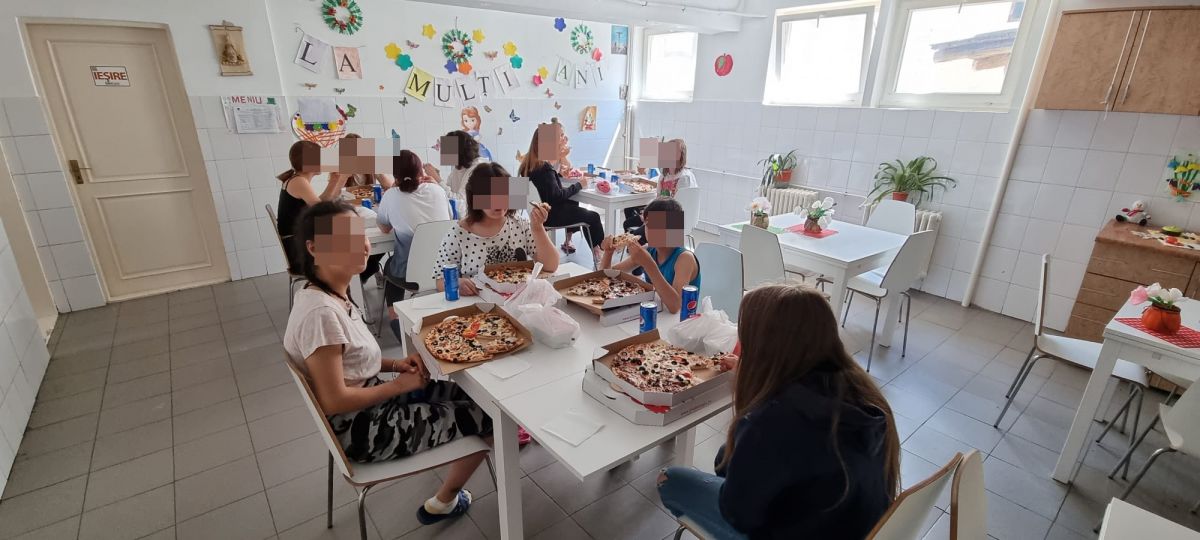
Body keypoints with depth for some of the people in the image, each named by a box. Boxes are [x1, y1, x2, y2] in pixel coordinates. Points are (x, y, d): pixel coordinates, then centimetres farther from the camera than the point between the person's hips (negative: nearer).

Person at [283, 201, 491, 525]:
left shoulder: (333, 292, -2)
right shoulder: (320, 312, -31)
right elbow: (335, 401, -26)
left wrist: (394, 364, -3)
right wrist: (399, 385, -15)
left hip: (370, 397, 9)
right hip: (360, 427, -9)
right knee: (488, 416, 0)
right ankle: (443, 503, 21)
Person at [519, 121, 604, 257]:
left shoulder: (531, 161, 3)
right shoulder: (544, 166, -25)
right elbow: (557, 196, -26)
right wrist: (579, 185, -15)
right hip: (548, 215, -10)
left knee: (573, 204, 31)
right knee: (593, 217, 3)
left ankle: (567, 243, 33)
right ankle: (600, 251, 19)